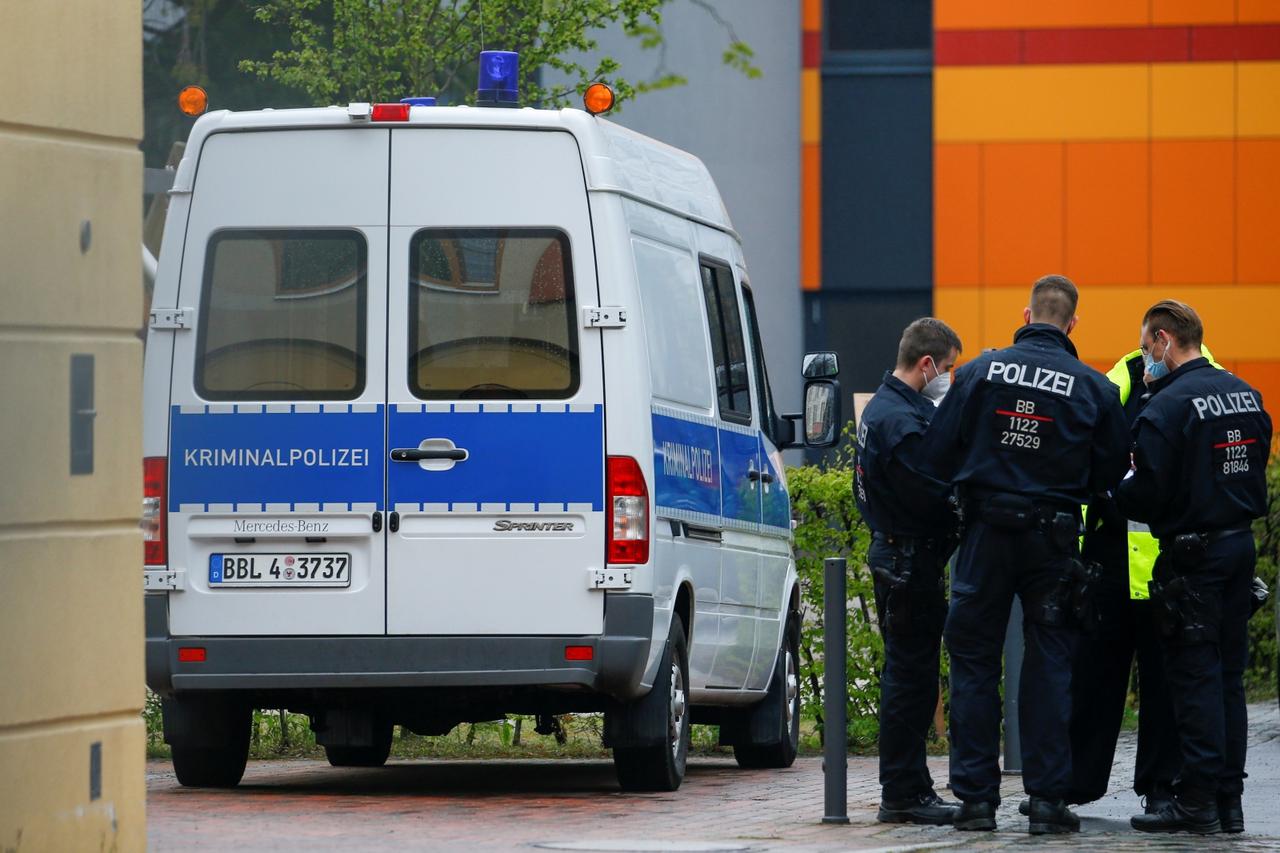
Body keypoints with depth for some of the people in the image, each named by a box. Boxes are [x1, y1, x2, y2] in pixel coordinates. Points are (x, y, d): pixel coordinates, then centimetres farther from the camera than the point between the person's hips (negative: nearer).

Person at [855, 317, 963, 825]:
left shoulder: (883, 408, 15)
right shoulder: (902, 420, -20)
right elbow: (930, 496, -24)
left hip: (898, 557, 11)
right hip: (911, 563, -11)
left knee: (910, 676, 15)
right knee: (911, 676, -6)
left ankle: (909, 789, 20)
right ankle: (902, 795, -4)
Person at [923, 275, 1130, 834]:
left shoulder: (981, 371, -3)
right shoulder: (1093, 388, -3)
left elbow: (938, 452, -2)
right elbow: (1112, 473, 3)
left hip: (986, 535, 0)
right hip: (1053, 537, 0)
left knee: (974, 662, 7)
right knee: (1049, 667, 5)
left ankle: (976, 797, 5)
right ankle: (1047, 798, 2)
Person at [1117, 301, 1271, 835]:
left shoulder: (1167, 406, -16)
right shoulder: (1245, 395, 9)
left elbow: (1149, 494, -18)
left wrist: (1114, 495, 1)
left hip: (1193, 553, -7)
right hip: (1240, 543, 7)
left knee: (1195, 676, -3)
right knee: (1228, 675, 11)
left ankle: (1198, 800, -3)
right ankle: (1229, 799, 12)